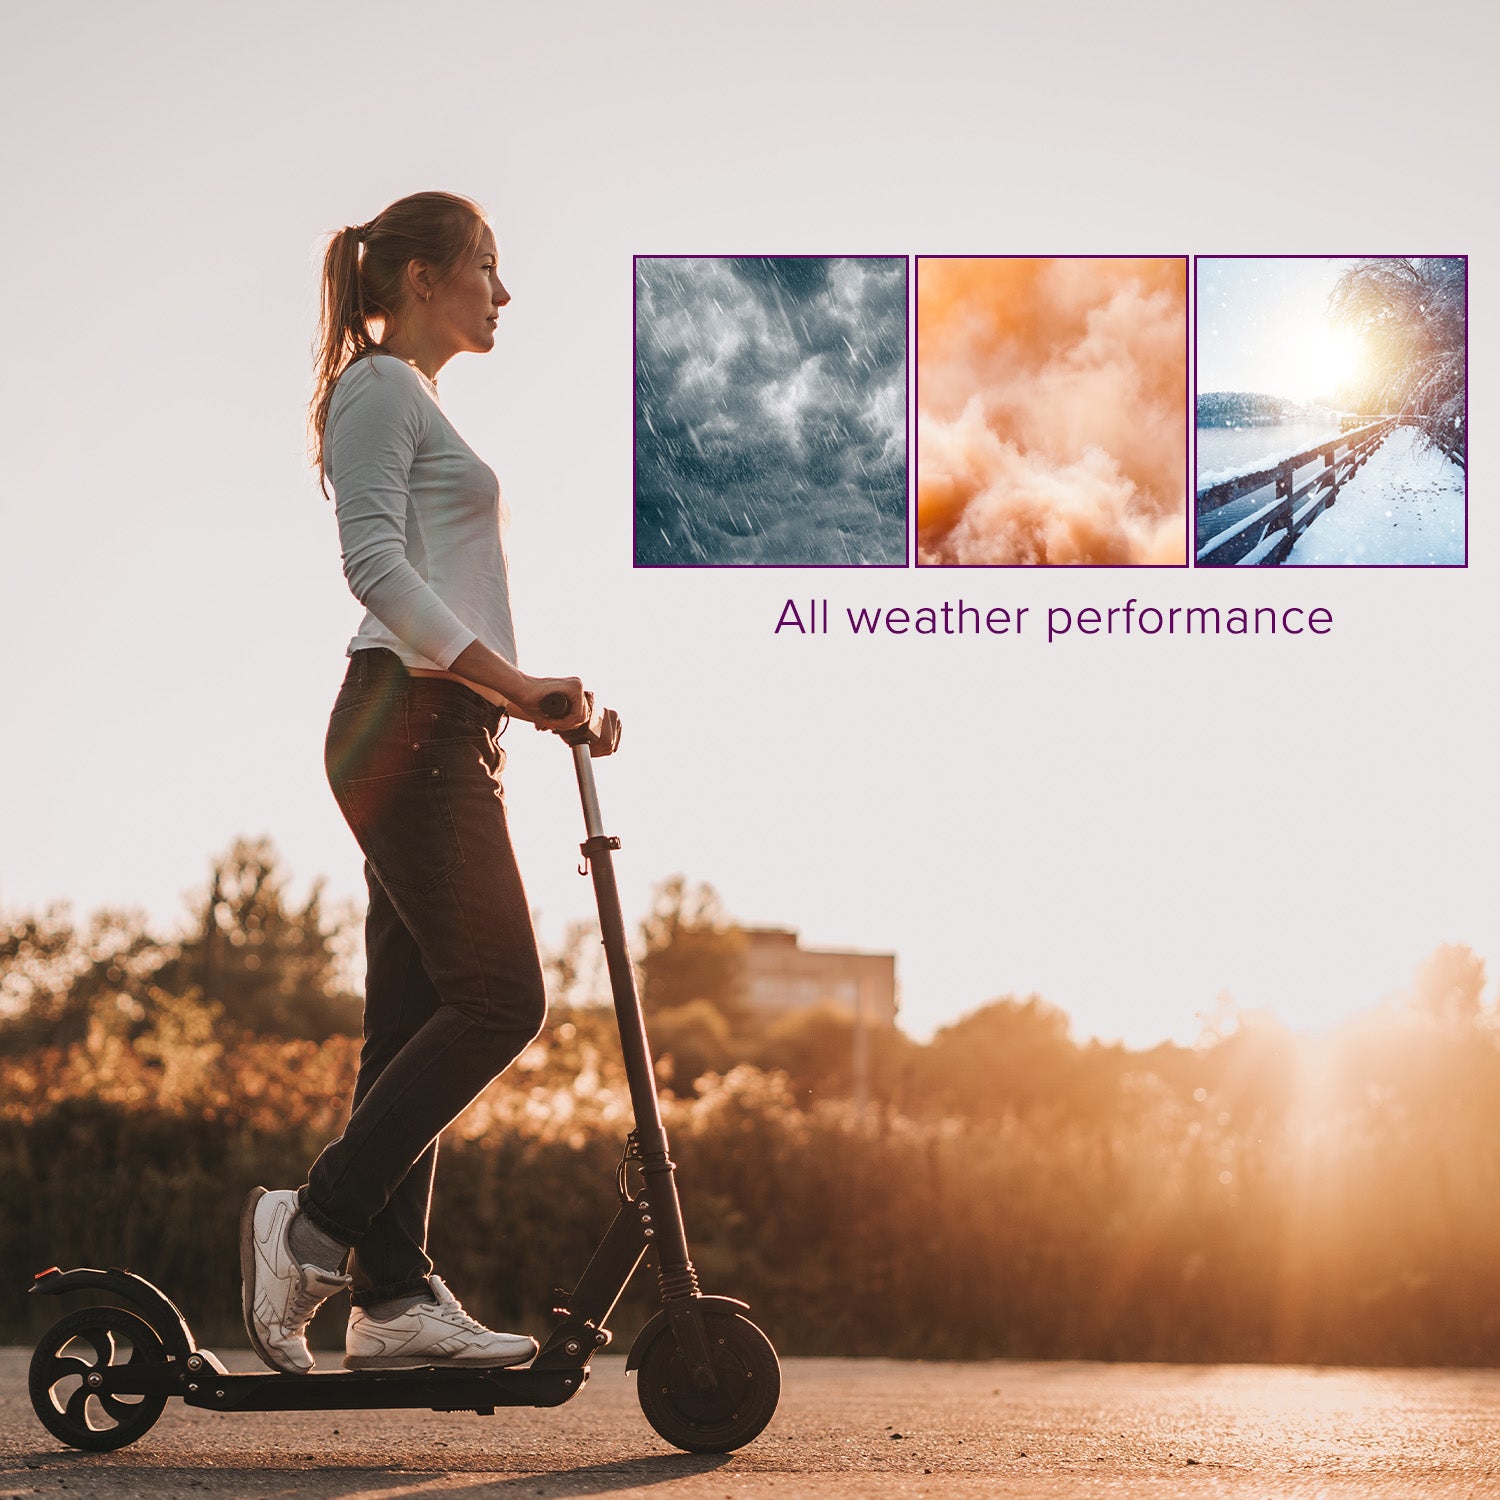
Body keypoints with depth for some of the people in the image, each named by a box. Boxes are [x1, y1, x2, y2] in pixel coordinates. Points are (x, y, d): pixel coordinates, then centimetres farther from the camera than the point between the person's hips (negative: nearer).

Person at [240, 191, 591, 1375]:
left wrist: (527, 698, 20)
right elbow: (378, 566, -17)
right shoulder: (379, 389, -5)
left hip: (440, 734, 10)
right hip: (411, 723, -10)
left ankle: (393, 1294, 2)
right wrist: (510, 680, -23)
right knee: (498, 998, -15)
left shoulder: (415, 402, 26)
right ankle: (315, 1224, -13)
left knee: (421, 1016, 4)